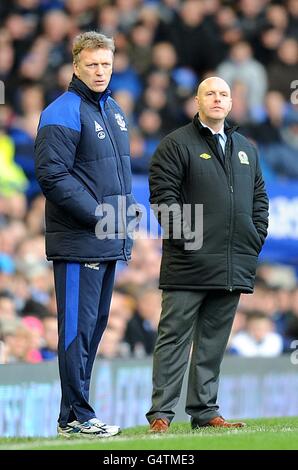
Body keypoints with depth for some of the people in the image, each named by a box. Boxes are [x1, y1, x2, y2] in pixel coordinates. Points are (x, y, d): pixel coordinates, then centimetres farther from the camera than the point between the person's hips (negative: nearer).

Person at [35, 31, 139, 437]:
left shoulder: (114, 111, 16)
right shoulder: (63, 114, -11)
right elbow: (52, 175, -17)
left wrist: (125, 222, 12)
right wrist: (97, 215, -18)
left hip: (109, 243, 9)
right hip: (77, 242, -9)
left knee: (95, 326, 11)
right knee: (78, 328, -6)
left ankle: (75, 413, 17)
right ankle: (76, 417, -3)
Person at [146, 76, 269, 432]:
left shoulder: (246, 149, 19)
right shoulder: (177, 145, 0)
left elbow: (259, 198, 23)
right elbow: (162, 193, -8)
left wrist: (256, 239, 10)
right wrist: (184, 236, -14)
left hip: (233, 266, 6)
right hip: (189, 265, -6)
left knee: (213, 342, 9)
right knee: (175, 336, -5)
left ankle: (205, 410, 14)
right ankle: (161, 414, -5)